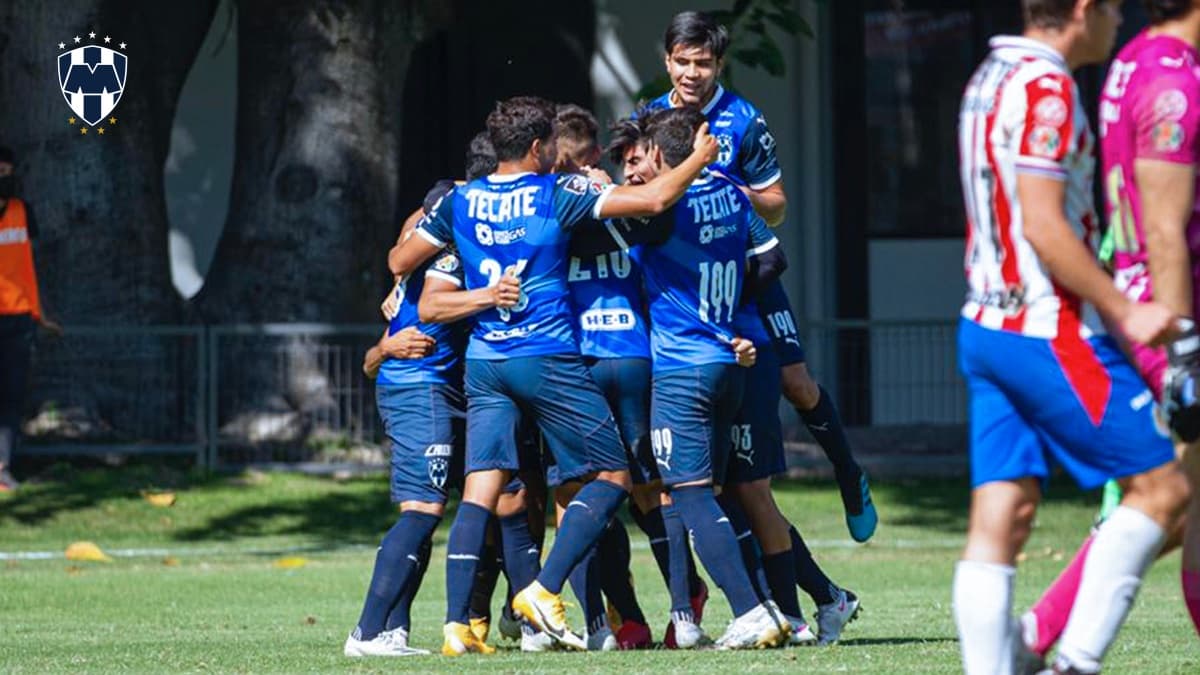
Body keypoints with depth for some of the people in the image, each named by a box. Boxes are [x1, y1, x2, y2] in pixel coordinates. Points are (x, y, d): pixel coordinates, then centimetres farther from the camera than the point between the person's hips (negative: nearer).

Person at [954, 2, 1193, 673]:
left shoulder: (988, 80, 15)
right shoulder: (1046, 88, -15)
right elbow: (1042, 225, -21)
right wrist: (1125, 312, -17)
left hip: (985, 325, 9)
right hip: (1049, 335, -9)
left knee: (1000, 521, 3)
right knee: (1160, 486, -1)